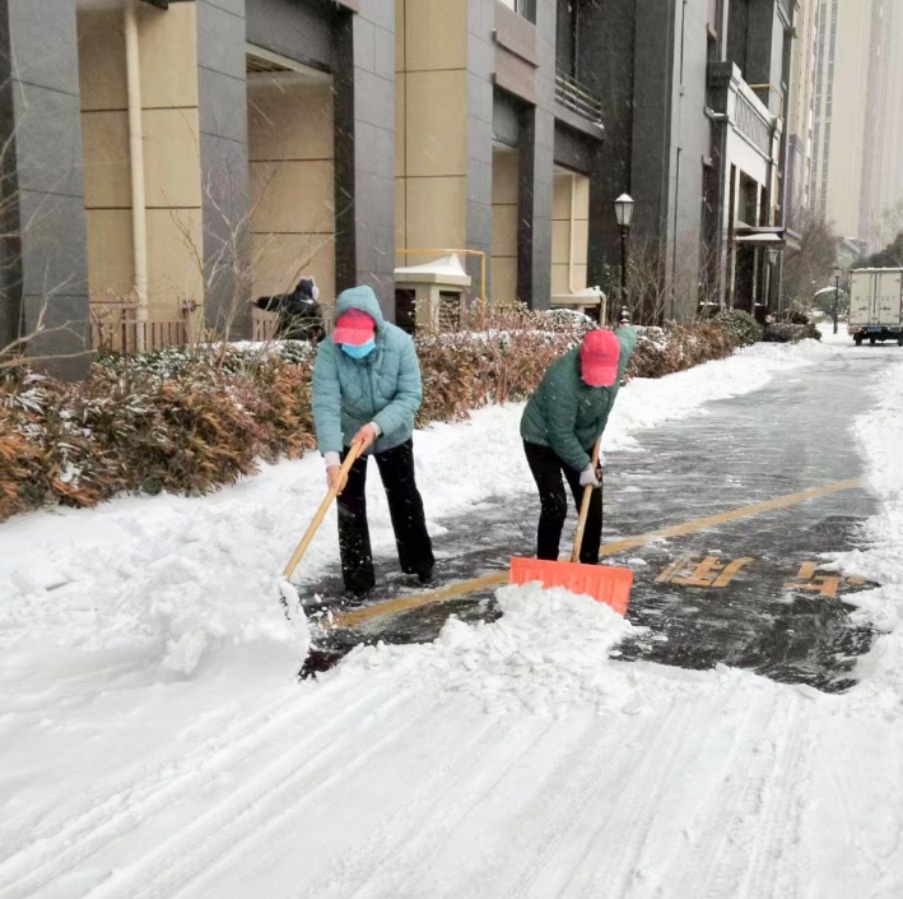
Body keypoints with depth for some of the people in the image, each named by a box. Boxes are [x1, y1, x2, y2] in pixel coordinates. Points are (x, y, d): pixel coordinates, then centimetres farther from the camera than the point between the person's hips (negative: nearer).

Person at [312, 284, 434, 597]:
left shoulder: (399, 342, -28)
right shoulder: (329, 351, -30)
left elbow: (410, 396, -26)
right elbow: (326, 405, -36)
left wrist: (377, 426, -40)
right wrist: (331, 456, -47)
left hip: (393, 435, 1)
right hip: (348, 436, -1)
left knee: (405, 499, 15)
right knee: (350, 506, 2)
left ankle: (420, 563, 33)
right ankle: (358, 580, 14)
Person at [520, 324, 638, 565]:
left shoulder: (620, 350, -22)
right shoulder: (562, 381, -40)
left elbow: (628, 333, 5)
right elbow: (561, 436, -30)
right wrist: (584, 466, -19)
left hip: (582, 440, 6)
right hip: (544, 440, -6)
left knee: (593, 506, 8)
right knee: (555, 506, -15)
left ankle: (590, 566, 21)